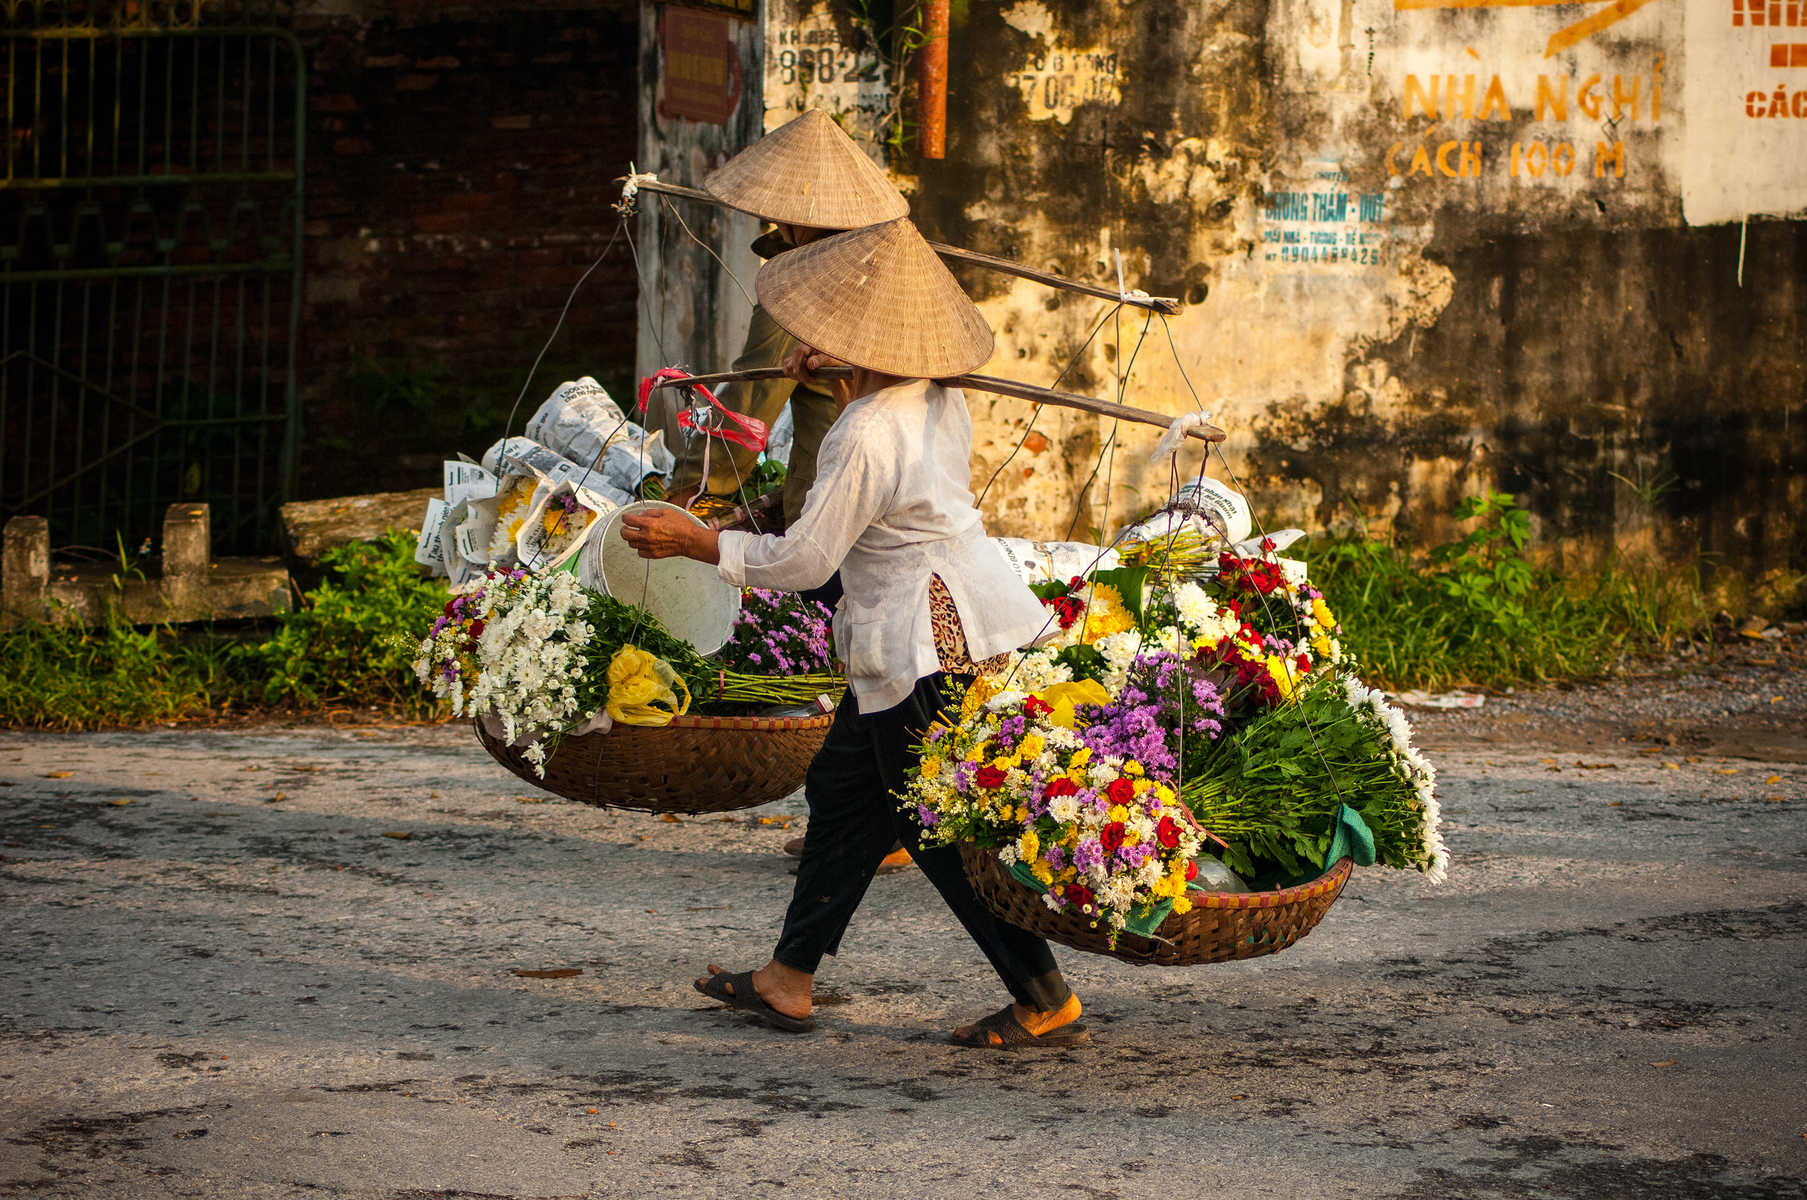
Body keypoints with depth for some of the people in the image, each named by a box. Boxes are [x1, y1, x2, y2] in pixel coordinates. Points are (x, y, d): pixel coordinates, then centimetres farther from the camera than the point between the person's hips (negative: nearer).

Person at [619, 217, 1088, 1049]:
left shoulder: (867, 437, -24)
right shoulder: (938, 400, 4)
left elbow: (804, 559, -18)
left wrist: (693, 542, -8)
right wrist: (839, 388, 18)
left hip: (926, 648, -10)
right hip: (963, 626, 10)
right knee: (843, 791, 17)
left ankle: (1048, 1004, 4)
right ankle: (788, 979, 25)